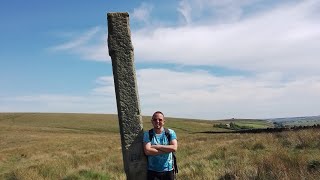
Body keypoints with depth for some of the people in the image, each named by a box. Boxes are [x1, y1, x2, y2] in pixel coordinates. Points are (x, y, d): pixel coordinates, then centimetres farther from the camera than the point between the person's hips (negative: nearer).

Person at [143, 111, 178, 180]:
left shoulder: (170, 132, -4)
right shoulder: (147, 134, -7)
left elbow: (174, 148, -18)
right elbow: (147, 151, -20)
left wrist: (156, 146, -18)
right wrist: (167, 149, -18)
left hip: (168, 170, 1)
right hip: (152, 171, -1)